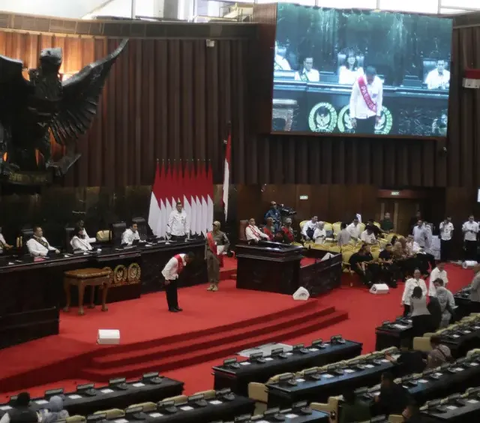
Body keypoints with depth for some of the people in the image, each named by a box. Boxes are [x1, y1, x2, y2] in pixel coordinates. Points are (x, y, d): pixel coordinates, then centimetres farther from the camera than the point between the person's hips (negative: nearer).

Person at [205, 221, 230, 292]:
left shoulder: (222, 234, -5)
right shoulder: (209, 234, 6)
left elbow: (227, 243, 0)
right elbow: (206, 244, 10)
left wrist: (223, 250, -8)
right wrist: (206, 254, 7)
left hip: (217, 254, -4)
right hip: (209, 252, 4)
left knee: (216, 269, -2)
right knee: (209, 269, 6)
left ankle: (216, 285, 7)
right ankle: (211, 284, 16)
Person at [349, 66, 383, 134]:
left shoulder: (379, 83, -11)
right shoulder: (359, 82, -18)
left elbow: (379, 99, 3)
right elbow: (353, 100, -10)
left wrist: (378, 115, 4)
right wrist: (352, 117, -11)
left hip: (371, 115, 2)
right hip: (359, 115, -2)